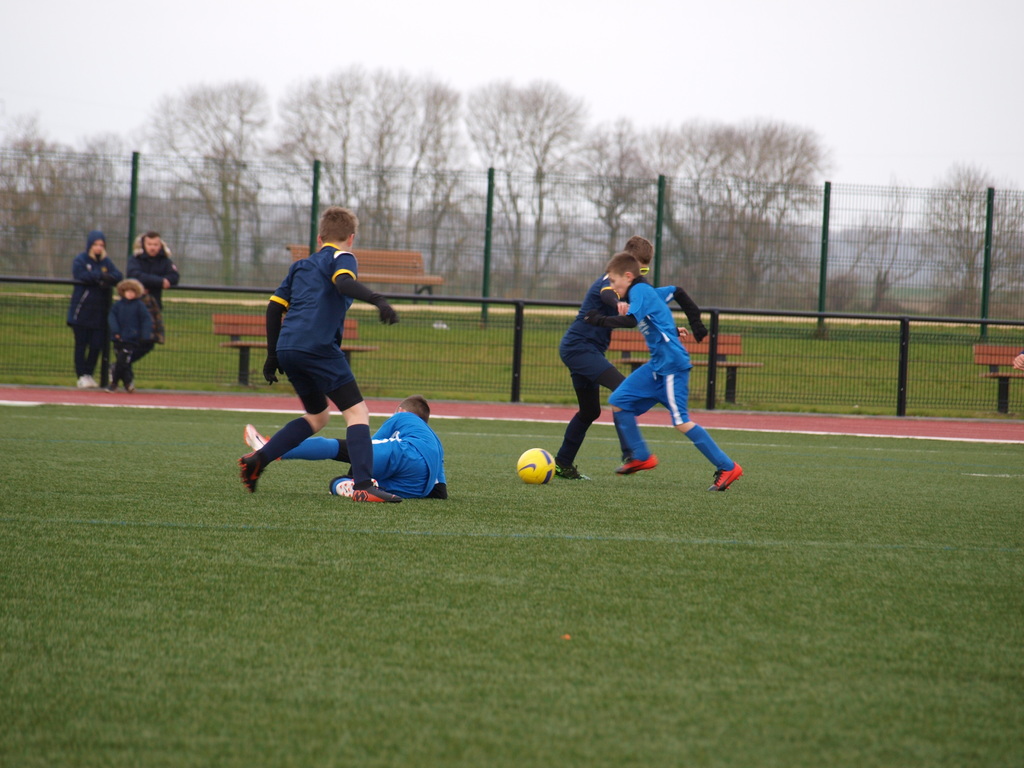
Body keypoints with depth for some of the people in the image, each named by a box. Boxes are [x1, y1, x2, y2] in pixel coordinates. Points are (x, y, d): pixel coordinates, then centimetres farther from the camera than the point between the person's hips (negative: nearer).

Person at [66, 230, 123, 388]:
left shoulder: (106, 261, 12)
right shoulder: (80, 260, -1)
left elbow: (117, 276, -2)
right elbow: (81, 276, -18)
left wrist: (108, 278, -22)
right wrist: (100, 275, -17)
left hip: (100, 311, 4)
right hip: (82, 309, -4)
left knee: (97, 344, 1)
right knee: (81, 344, -1)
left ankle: (89, 374, 13)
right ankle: (82, 376, 3)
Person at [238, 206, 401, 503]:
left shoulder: (301, 265, 26)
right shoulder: (341, 258, 6)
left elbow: (274, 307, 23)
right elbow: (345, 283, -18)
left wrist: (273, 355, 27)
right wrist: (377, 300, -33)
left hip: (287, 348, 8)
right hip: (318, 347, -8)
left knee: (318, 415, 24)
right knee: (357, 412, -8)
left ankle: (257, 459, 15)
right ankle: (363, 485, -22)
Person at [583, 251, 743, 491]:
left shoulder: (640, 291, -11)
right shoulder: (649, 292, 16)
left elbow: (630, 320, -27)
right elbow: (674, 290, 34)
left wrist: (600, 320, -19)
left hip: (672, 365, -10)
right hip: (657, 365, 10)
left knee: (681, 421, -13)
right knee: (618, 402, 9)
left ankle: (727, 468, -10)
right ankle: (641, 457, 16)